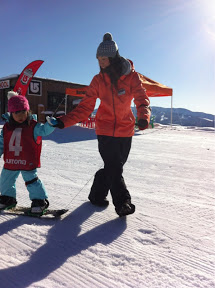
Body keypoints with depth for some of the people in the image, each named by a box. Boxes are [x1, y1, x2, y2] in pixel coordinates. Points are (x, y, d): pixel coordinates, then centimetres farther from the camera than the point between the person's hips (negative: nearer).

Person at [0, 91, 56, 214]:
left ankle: (40, 200, 16)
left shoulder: (33, 126, -11)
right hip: (10, 162, 6)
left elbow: (44, 130, -25)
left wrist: (51, 124, -44)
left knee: (32, 181, -1)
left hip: (28, 162, -5)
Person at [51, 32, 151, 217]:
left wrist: (144, 116, -38)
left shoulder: (131, 76, -6)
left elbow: (142, 99, -15)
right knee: (114, 167, -10)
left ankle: (97, 194, 32)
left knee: (115, 166, 11)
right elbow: (85, 108, -5)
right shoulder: (98, 80, -4)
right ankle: (123, 202, 4)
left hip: (125, 130, 2)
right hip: (105, 130, -1)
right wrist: (64, 121, -16)